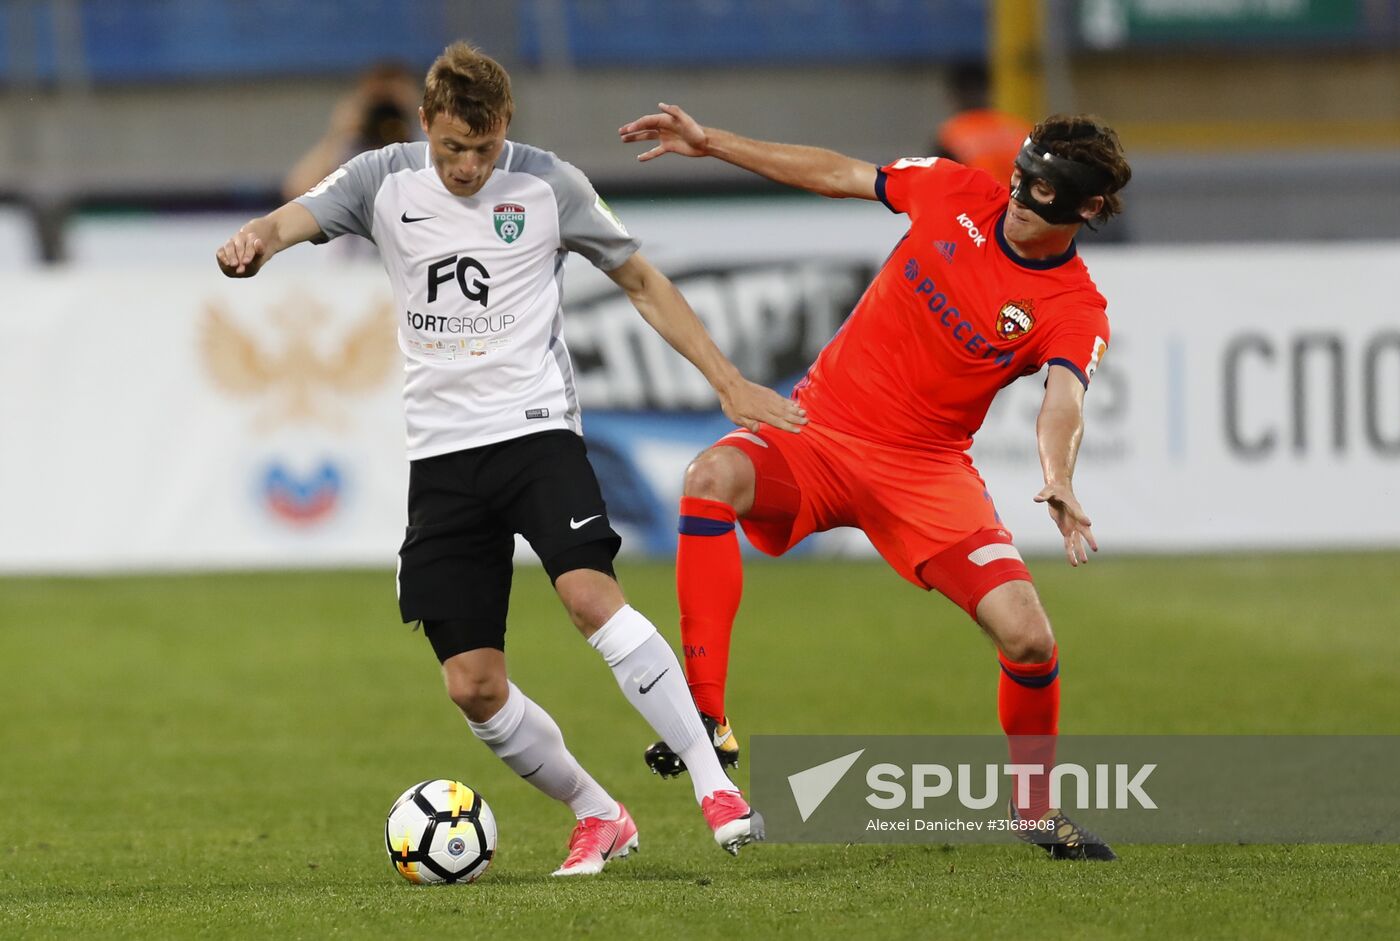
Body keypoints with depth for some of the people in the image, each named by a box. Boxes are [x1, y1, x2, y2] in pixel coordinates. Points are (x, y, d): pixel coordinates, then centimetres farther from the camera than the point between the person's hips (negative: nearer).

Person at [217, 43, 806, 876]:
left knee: (591, 594, -28)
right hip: (442, 454, 3)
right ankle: (599, 818, 16)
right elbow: (289, 222, -10)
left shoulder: (548, 185, 0)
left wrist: (729, 384, 4)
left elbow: (644, 284, 9)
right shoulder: (385, 181, 3)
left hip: (535, 428, -3)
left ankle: (715, 785, -26)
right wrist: (251, 245, -36)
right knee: (473, 686, -2)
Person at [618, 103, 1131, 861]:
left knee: (1029, 640, -13)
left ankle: (1036, 809, 17)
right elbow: (838, 174, 9)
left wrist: (1059, 484, -51)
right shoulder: (957, 193, -4)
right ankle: (707, 722, -30)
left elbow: (1063, 402, -29)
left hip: (927, 470, -1)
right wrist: (709, 143, 9)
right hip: (820, 428, 1)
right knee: (712, 480, -31)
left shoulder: (1077, 313, -11)